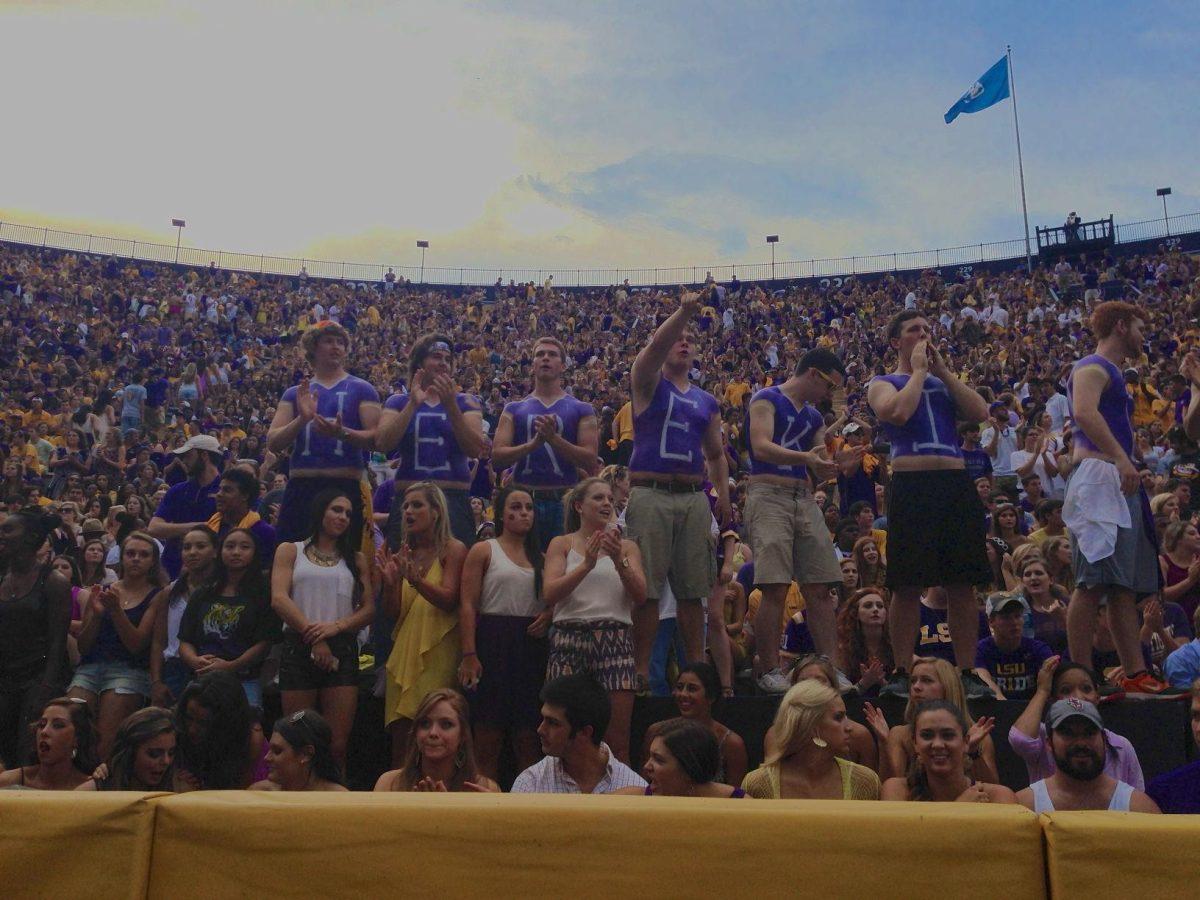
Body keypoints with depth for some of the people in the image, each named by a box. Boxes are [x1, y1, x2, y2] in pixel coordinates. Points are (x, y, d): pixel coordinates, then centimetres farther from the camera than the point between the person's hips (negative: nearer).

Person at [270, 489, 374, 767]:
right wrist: (313, 635, -12)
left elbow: (369, 609, 7)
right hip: (298, 648, -1)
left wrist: (335, 626, -11)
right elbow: (279, 599, -3)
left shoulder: (355, 559, 16)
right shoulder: (290, 551, 11)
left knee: (337, 744, -5)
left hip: (342, 650, 1)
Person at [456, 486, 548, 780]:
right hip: (494, 642, -4)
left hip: (532, 645, 4)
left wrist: (548, 615, -3)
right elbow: (468, 605, -5)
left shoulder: (541, 557, 16)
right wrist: (469, 654, -15)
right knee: (488, 739, -1)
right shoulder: (484, 551, 2)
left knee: (529, 738, 7)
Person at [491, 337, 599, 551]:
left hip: (564, 502, -1)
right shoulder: (514, 409, 12)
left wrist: (553, 438, -15)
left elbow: (591, 462, -3)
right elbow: (497, 458, 0)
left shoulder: (582, 410, 8)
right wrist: (534, 442, -15)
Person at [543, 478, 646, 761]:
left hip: (616, 639, 1)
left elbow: (641, 596, 3)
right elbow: (550, 594, -2)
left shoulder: (626, 547, 16)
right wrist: (587, 564, -14)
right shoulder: (562, 544, 12)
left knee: (617, 742, -3)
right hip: (570, 638, -1)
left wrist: (619, 561, -12)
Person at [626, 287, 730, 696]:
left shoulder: (707, 401, 19)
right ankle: (640, 672, -1)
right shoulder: (648, 383, 7)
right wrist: (684, 310, -26)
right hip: (650, 494, -4)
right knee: (646, 586, -6)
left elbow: (717, 453, 22)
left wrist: (723, 494, 8)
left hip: (694, 498, 4)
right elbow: (656, 345, -14)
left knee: (693, 589, 5)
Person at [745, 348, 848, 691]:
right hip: (769, 495, -7)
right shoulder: (767, 399, 0)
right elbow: (761, 447, -16)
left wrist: (839, 459, -1)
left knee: (820, 588, 2)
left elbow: (821, 472, 21)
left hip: (804, 499, 7)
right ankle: (770, 672, -4)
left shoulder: (814, 417, 22)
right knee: (775, 588, -12)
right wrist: (805, 457, -29)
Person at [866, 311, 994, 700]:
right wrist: (918, 370, -2)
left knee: (962, 585, 4)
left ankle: (968, 673, 11)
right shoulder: (883, 383, 8)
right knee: (908, 587, -3)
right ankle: (901, 673, 5)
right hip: (912, 485, -4)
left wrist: (941, 369, 4)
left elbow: (980, 413, 4)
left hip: (956, 484, 5)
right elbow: (898, 412, -15)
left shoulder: (945, 381, 23)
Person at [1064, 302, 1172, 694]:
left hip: (1119, 483, 11)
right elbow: (1084, 413, -25)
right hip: (1098, 476, -11)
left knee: (1126, 586, 8)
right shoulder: (1092, 367, -5)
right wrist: (1122, 459, -32)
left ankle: (1135, 675, 11)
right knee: (1093, 583, -13)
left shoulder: (1112, 373, 27)